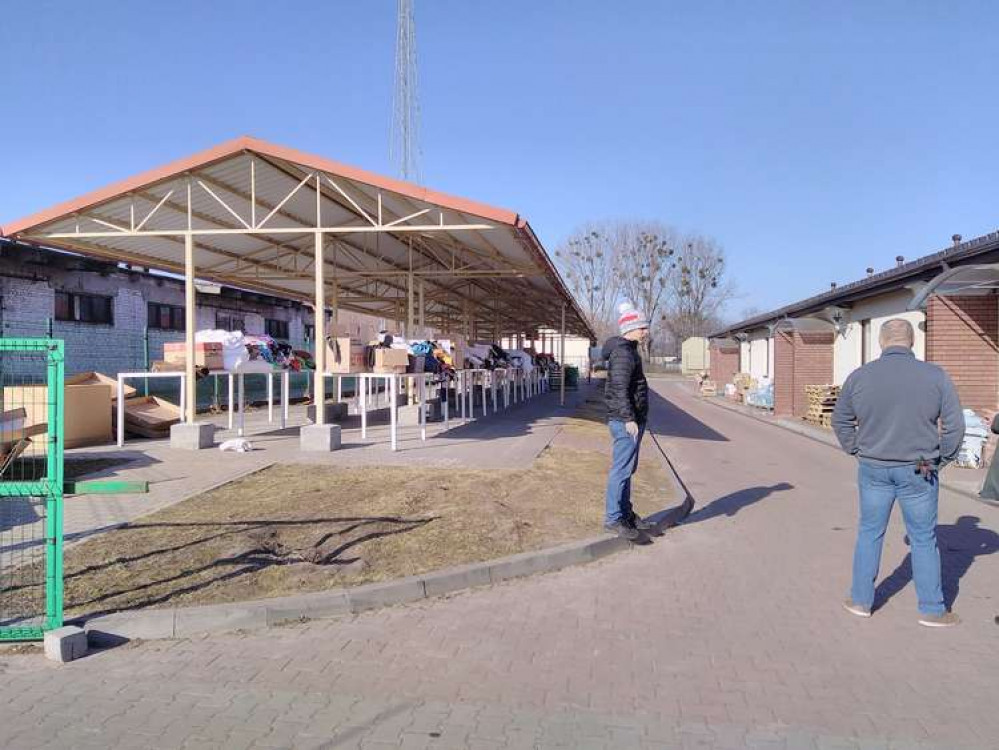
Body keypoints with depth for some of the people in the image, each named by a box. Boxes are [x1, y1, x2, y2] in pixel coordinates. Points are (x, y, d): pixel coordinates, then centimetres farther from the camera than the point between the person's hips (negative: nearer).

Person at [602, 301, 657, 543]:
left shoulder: (630, 350, 19)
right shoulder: (623, 353, -15)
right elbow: (620, 389, -23)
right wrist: (629, 419, -27)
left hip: (632, 418, 11)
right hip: (625, 421, -11)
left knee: (627, 469, 16)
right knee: (622, 469, -6)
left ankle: (626, 514, 26)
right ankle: (613, 518, 0)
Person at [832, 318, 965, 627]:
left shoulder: (859, 377, -4)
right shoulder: (935, 376, -9)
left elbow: (840, 420, 6)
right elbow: (954, 425, -5)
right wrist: (942, 460, 7)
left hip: (873, 469, 2)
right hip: (918, 471, -1)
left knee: (869, 533, 15)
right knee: (924, 540, 11)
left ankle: (861, 600, 23)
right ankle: (932, 610, 21)